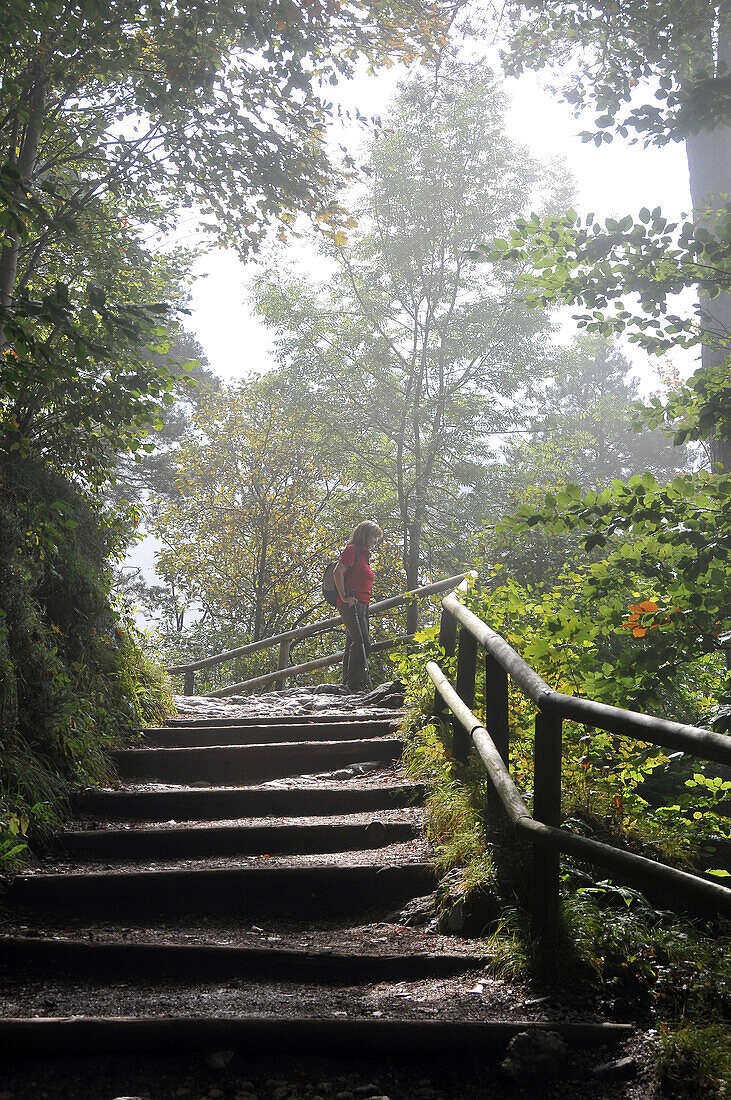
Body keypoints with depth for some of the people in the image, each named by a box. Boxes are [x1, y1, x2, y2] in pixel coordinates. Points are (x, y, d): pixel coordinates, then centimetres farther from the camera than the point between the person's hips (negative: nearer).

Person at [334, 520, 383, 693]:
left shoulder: (363, 554, 24)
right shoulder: (352, 549, -5)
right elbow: (338, 572, -17)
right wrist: (344, 596, -20)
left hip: (361, 606, 10)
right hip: (351, 604, -10)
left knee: (354, 644, 8)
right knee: (362, 642, -18)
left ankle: (347, 684, 10)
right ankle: (354, 684, -20)